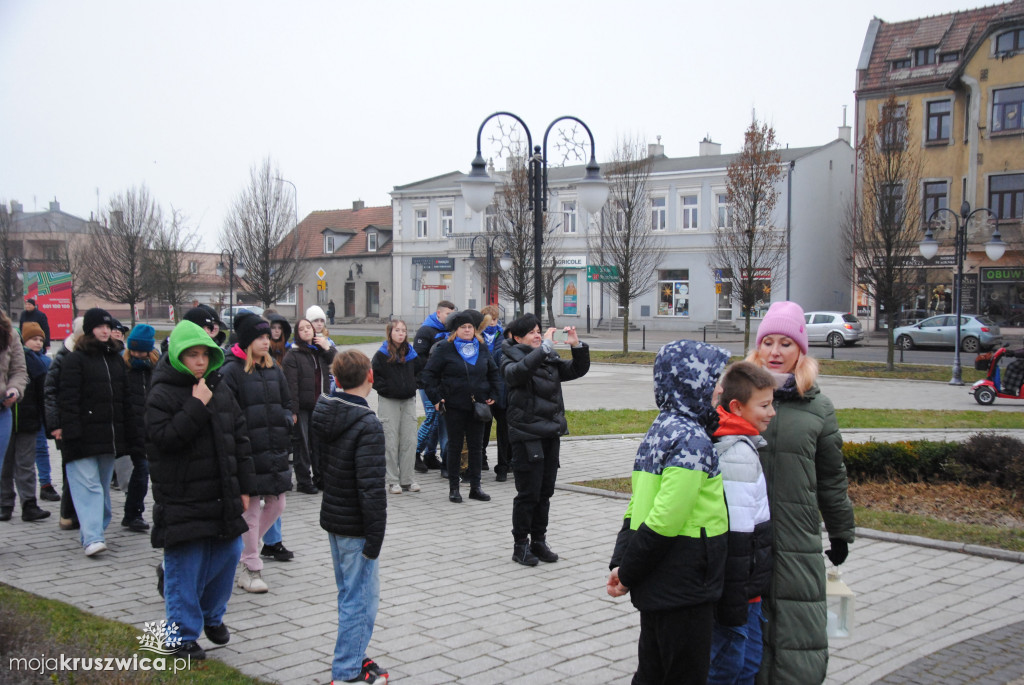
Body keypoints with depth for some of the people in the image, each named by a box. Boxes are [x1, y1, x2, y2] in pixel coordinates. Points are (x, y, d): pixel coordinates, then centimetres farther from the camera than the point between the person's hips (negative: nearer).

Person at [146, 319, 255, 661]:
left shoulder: (221, 391, 10)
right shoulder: (162, 394, -8)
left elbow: (240, 439, 13)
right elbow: (164, 438, -21)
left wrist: (244, 487, 10)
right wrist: (196, 407, -23)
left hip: (222, 497, 6)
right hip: (181, 500, -6)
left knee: (227, 554, 12)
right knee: (184, 565, 1)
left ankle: (212, 616, 34)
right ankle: (184, 633, 14)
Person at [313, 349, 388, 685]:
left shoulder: (323, 415, 3)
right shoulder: (368, 425, -22)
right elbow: (371, 487, -25)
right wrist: (375, 537, -19)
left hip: (332, 518, 9)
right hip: (355, 526, -9)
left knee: (349, 592, 21)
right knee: (361, 597, 2)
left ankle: (352, 656, 32)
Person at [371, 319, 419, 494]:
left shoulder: (410, 353, 9)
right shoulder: (381, 355, -4)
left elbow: (417, 372, 23)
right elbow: (373, 376, -6)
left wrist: (413, 386, 8)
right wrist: (386, 388, -14)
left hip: (409, 401, 4)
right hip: (388, 402, -4)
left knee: (410, 441, 3)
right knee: (392, 442, -2)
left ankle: (408, 479, 11)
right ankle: (393, 481, 4)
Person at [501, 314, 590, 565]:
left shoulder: (550, 359, 11)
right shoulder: (511, 359, -6)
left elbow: (578, 370, 13)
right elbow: (518, 371, -29)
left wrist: (577, 345, -4)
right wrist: (545, 347, -31)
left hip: (551, 434, 6)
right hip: (526, 435, -6)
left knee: (545, 492, 12)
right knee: (528, 493, -2)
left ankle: (538, 541, 23)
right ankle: (520, 545, 10)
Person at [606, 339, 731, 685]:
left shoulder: (660, 430, 10)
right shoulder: (692, 439, -19)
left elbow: (636, 508, 8)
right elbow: (665, 520, -24)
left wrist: (622, 563, 4)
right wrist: (628, 572, -14)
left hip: (655, 588, 9)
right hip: (683, 592, -9)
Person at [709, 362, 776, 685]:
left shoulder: (742, 448, 10)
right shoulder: (740, 456, -21)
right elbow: (735, 535, -23)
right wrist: (735, 605, -21)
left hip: (746, 588, 10)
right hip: (737, 592, -10)